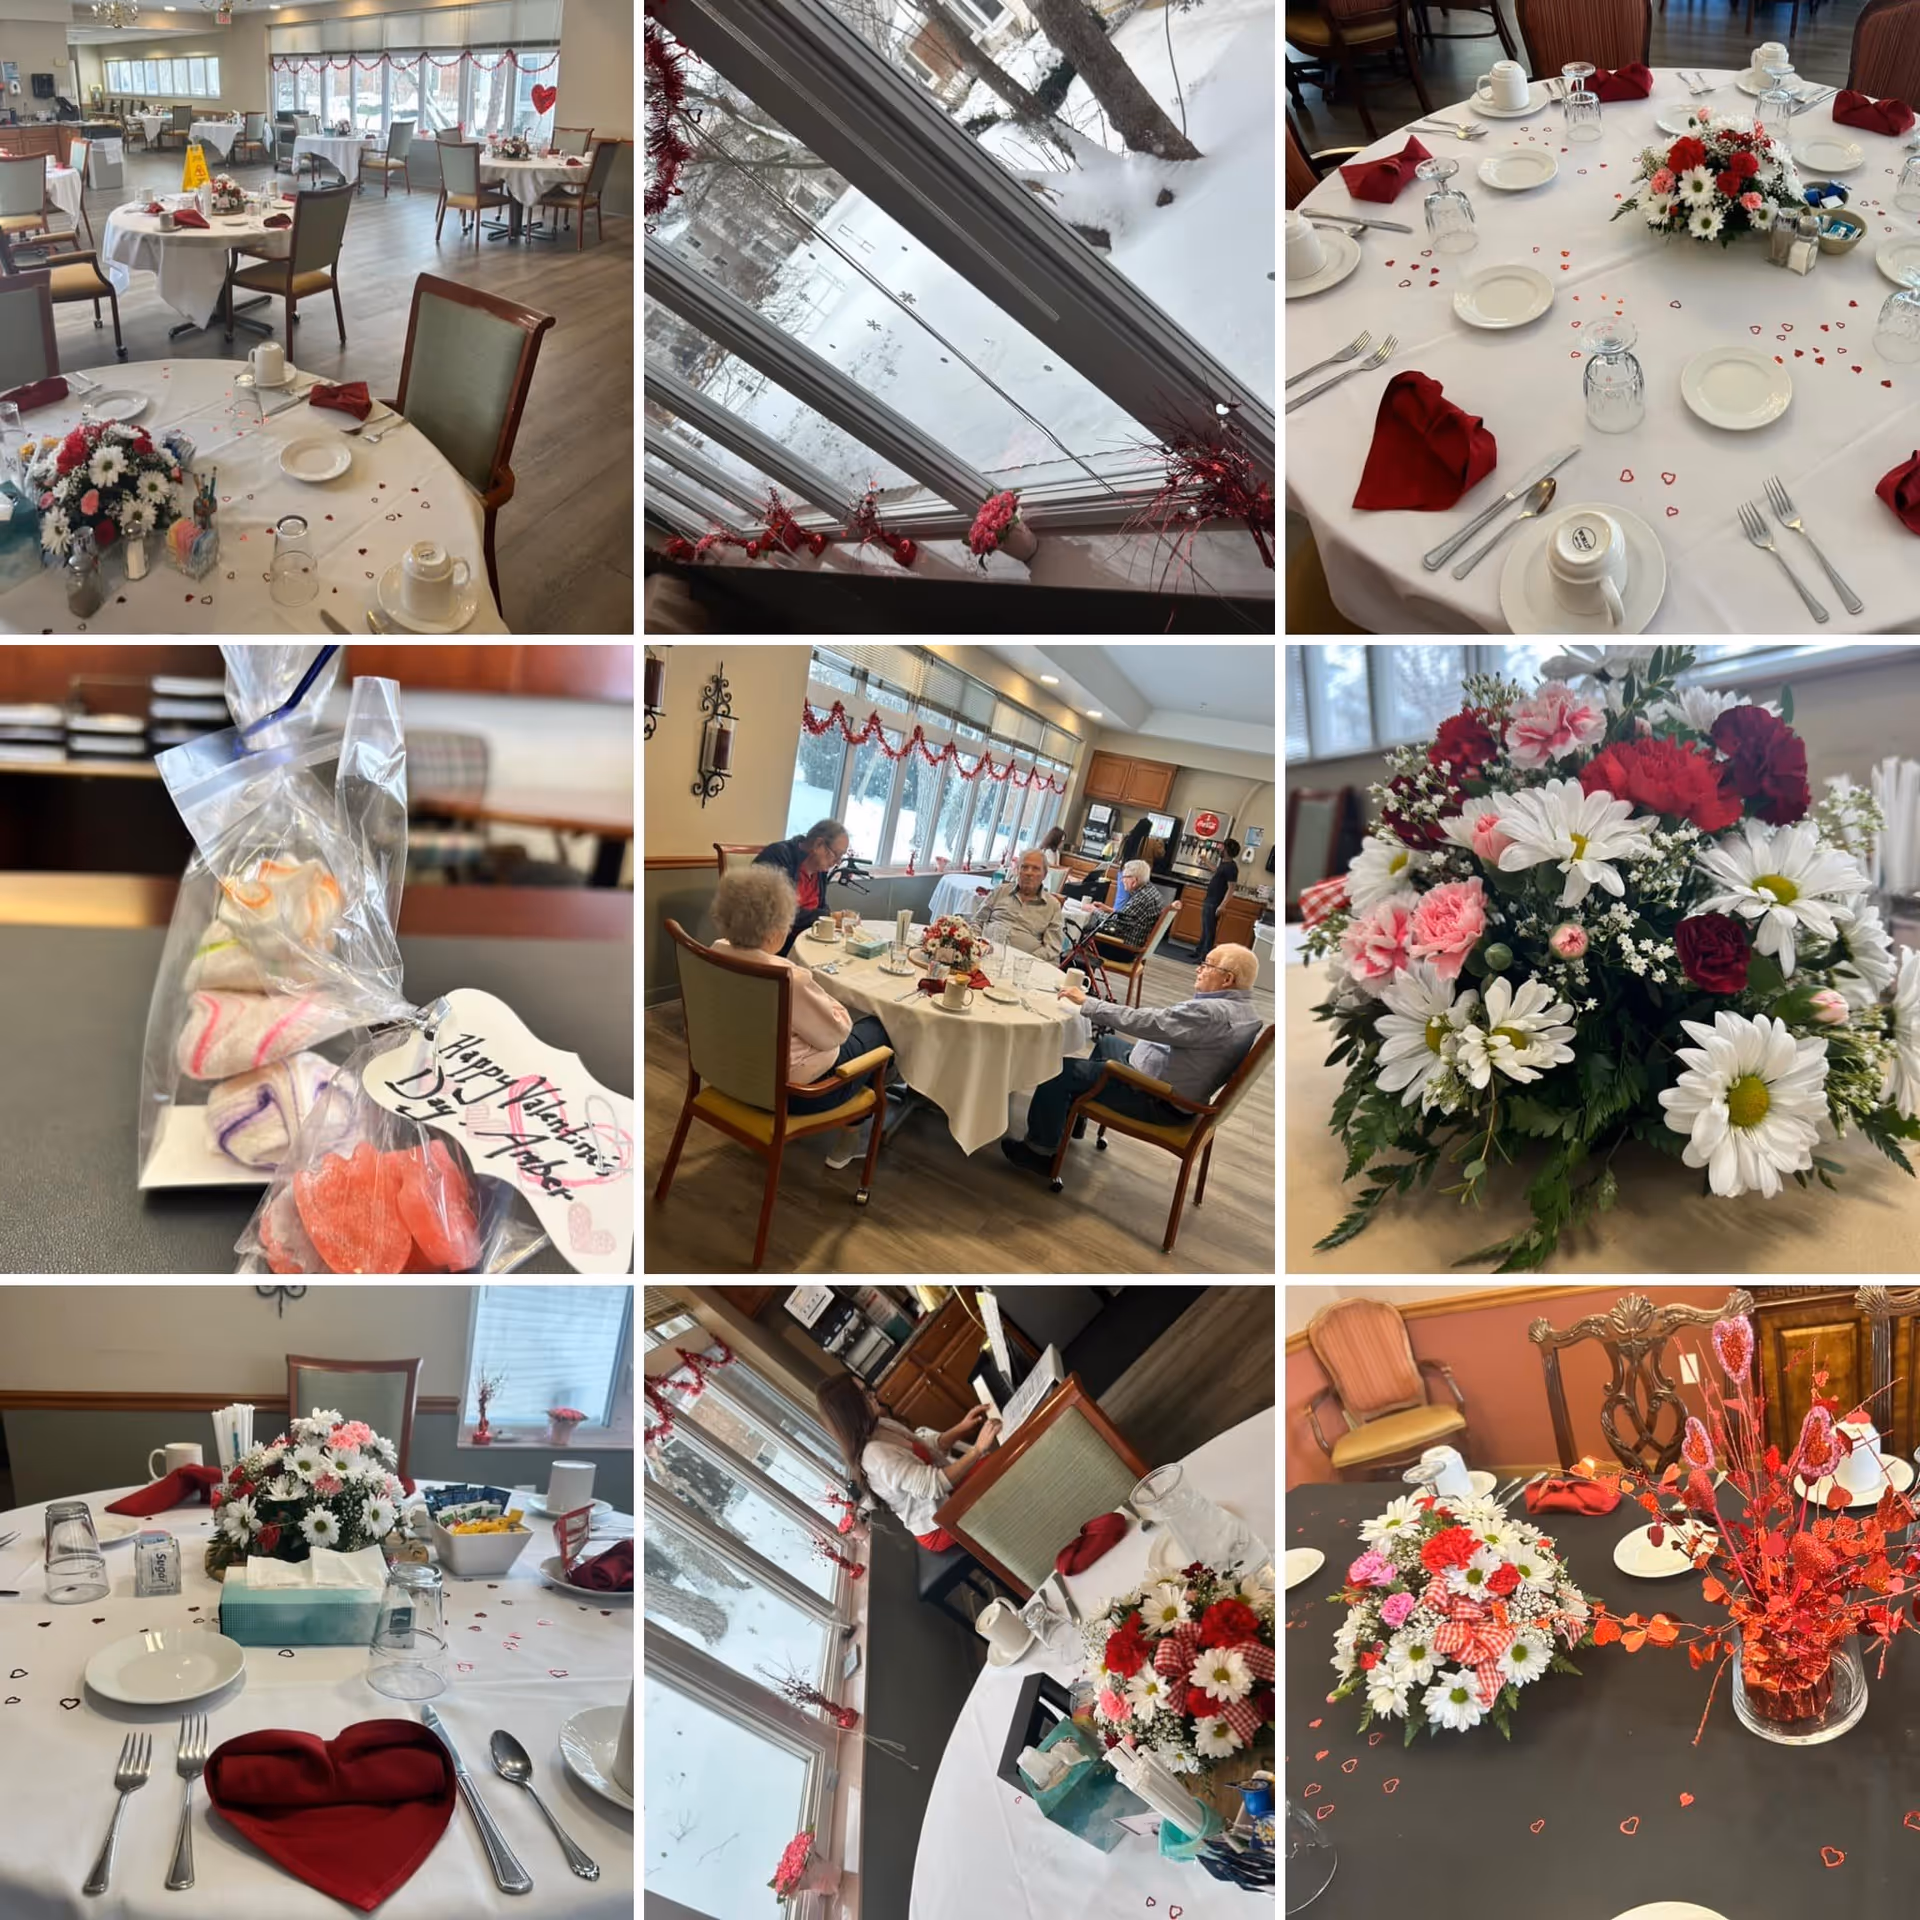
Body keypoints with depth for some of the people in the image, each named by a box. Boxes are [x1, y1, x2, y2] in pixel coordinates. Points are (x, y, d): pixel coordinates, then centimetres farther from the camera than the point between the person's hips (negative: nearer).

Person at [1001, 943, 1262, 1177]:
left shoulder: (1212, 1013, -31)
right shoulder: (1244, 1010, 1)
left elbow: (1144, 1022, -31)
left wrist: (1086, 1002, -22)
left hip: (1157, 1102, -10)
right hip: (1182, 1093, 11)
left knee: (1059, 1071, -5)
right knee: (1107, 1042, 32)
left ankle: (1040, 1150, 9)